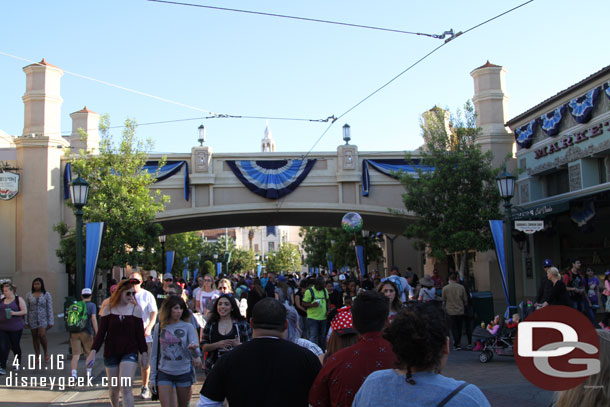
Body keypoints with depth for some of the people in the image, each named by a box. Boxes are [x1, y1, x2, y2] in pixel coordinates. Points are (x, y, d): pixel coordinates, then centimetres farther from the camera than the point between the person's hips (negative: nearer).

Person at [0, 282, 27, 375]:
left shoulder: (18, 299, -2)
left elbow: (24, 311, -7)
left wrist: (14, 313, -20)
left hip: (15, 328, -3)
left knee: (15, 346, 9)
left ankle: (18, 362, 33)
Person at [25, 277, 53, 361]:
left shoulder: (46, 294, 0)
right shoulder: (29, 295, 5)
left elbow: (50, 308, -1)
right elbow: (26, 309, 7)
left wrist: (50, 322, -5)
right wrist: (26, 321, 4)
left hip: (43, 318, -3)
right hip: (33, 319, 3)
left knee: (42, 335, -19)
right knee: (35, 337, 5)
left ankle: (46, 351, 2)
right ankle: (37, 356, 14)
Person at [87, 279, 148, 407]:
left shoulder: (136, 309, -1)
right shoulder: (109, 309, 0)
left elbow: (140, 333, 3)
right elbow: (101, 332, 1)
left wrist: (144, 353, 2)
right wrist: (93, 351, -6)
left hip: (130, 353, -2)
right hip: (111, 353, 2)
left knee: (126, 388, -13)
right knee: (113, 389, 13)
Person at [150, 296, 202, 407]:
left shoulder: (188, 327, -2)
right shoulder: (159, 327, 2)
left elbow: (195, 346, -13)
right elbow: (154, 354, 7)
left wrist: (193, 349, -38)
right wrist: (152, 376, 5)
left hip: (184, 372, 0)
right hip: (164, 373, 0)